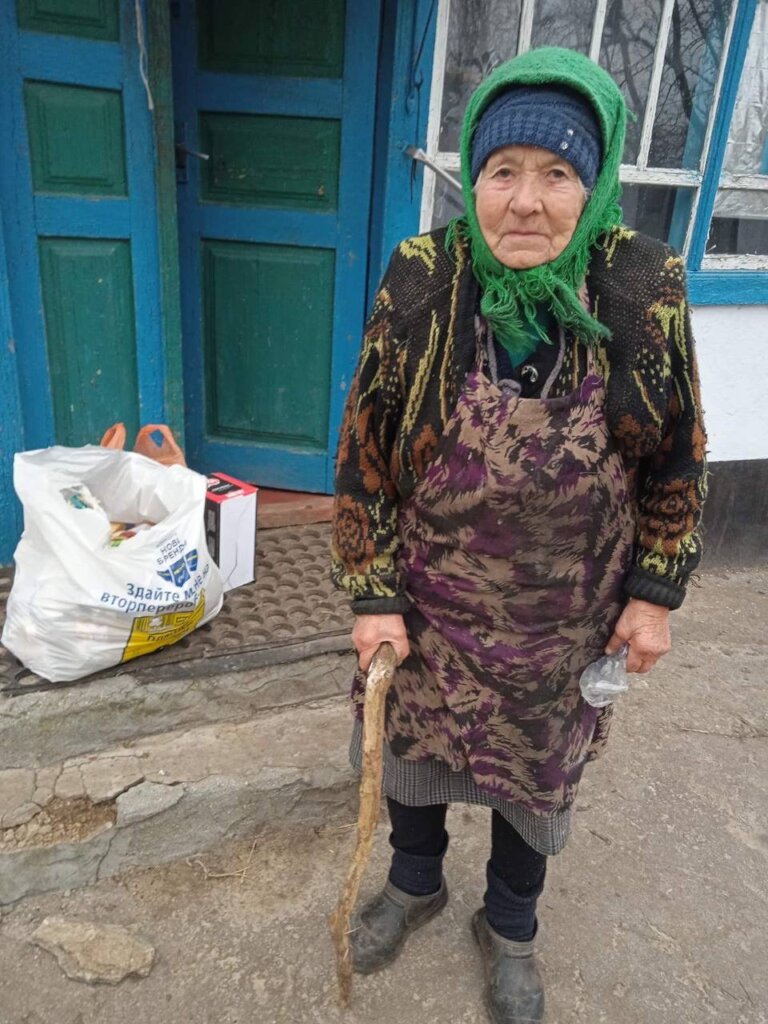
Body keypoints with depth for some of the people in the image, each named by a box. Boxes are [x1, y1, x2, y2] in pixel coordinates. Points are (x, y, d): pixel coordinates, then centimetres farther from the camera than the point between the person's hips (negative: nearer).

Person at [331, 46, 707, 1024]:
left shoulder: (644, 286, -13)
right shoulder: (420, 280, -14)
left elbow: (678, 454, -2)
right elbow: (365, 444, -9)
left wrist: (654, 592, -2)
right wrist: (373, 594, -9)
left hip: (564, 609, 0)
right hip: (428, 595, 1)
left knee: (538, 768, 19)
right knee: (409, 736, 20)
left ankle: (509, 924, 50)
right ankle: (416, 880, 53)